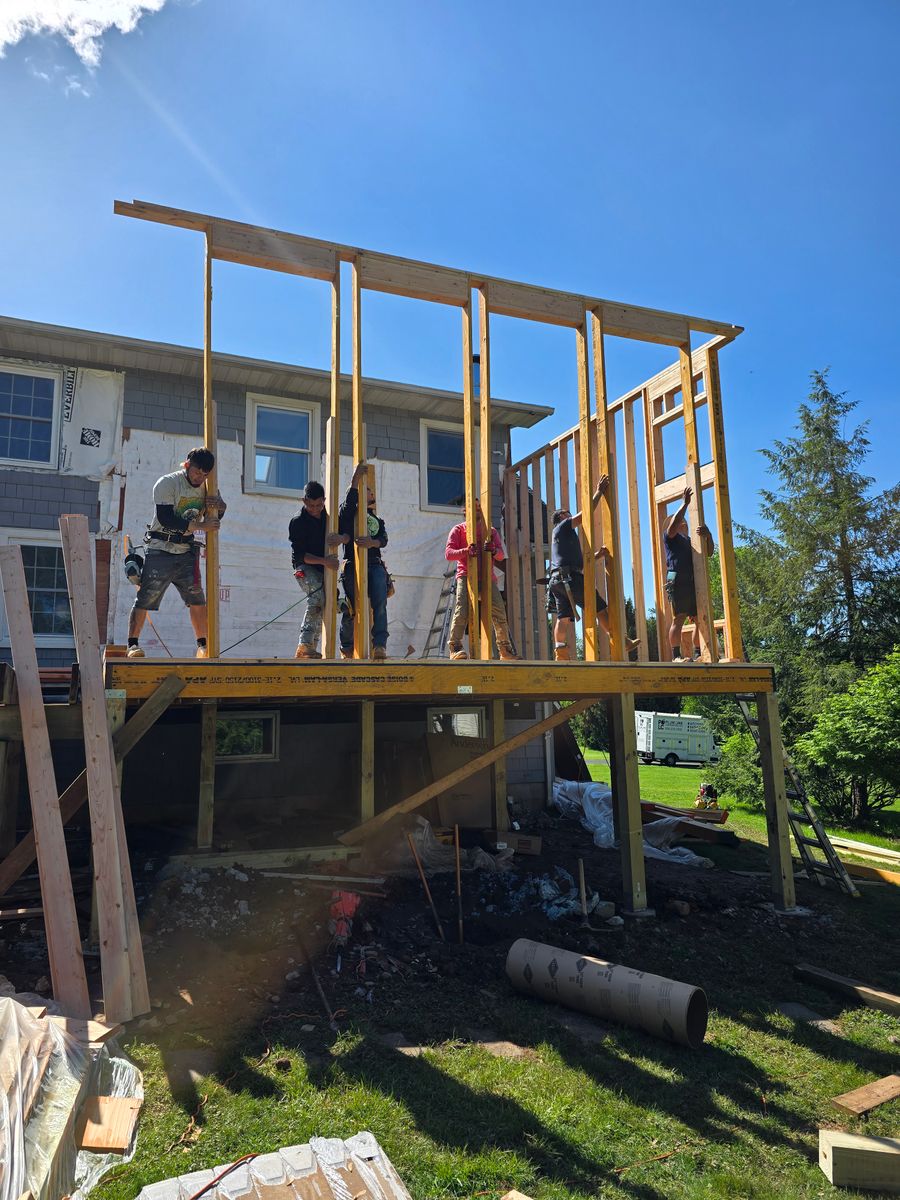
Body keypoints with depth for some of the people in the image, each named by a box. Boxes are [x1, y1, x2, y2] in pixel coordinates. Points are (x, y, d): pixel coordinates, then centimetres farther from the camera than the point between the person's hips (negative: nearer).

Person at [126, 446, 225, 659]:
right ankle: (133, 645, 3)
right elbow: (166, 519, -21)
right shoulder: (167, 484, -11)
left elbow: (213, 519, 13)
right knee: (145, 599, -5)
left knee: (197, 600, 2)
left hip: (186, 552, 5)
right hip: (160, 550, -5)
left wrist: (220, 507, -10)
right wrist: (199, 526, -25)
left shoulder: (207, 487, 5)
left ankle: (203, 646, 10)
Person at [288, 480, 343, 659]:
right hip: (305, 567, -7)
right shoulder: (298, 521, -13)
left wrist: (341, 538, -19)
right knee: (317, 597, -29)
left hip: (324, 568, 7)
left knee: (323, 606, 4)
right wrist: (324, 561, -28)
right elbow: (299, 555, -17)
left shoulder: (328, 515, 4)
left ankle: (311, 649, 9)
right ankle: (304, 646, -35)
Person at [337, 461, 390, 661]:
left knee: (379, 603, -18)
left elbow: (384, 540, 7)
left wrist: (372, 543, -16)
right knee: (351, 608, -5)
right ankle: (346, 649, 9)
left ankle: (379, 645, -24)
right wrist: (355, 479, -18)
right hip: (353, 564, -3)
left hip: (375, 564, 3)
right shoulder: (348, 514, 15)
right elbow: (348, 504, -9)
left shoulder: (377, 521, 25)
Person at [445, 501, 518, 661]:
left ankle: (505, 649, 5)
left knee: (499, 611, -5)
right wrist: (466, 551, -22)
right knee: (462, 610, -20)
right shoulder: (458, 530, 12)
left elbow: (501, 555, 9)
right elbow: (448, 553, -2)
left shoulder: (491, 531, 21)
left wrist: (494, 550, -16)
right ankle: (455, 647, -19)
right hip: (466, 575, -3)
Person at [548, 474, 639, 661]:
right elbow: (587, 511, -4)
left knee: (563, 617, -1)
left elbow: (579, 561, 29)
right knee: (600, 609, -6)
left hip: (557, 579, 9)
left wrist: (597, 555, 19)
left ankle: (561, 656, -8)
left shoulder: (560, 534, 32)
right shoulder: (564, 526, 7)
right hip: (569, 577, -9)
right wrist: (599, 491, 3)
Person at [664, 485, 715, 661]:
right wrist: (685, 504, -9)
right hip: (678, 579, -6)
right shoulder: (670, 536, 14)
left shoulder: (691, 541, 30)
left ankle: (697, 654, 4)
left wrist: (708, 535, -1)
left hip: (694, 581, 6)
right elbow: (673, 524, -9)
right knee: (679, 618, -11)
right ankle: (676, 655, -12)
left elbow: (708, 552, 17)